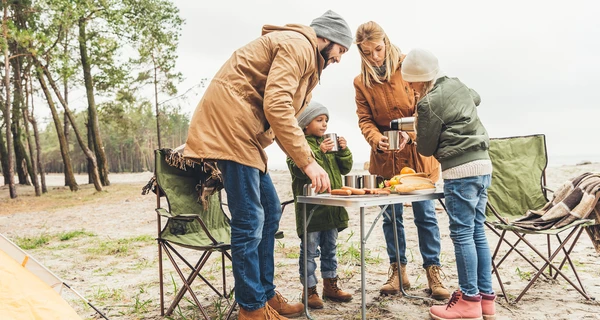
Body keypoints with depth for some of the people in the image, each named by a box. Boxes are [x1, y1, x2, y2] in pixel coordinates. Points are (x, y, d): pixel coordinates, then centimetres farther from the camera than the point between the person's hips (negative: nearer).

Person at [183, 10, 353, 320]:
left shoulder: (304, 55, 24)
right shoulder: (298, 45, -8)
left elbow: (282, 111, 19)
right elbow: (277, 106, -21)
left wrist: (308, 161, 9)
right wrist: (308, 161, -19)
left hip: (246, 131, 11)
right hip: (229, 122, -11)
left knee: (270, 212, 10)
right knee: (249, 221, -8)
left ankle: (266, 294, 20)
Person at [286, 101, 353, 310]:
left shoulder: (328, 142, 14)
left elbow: (345, 168, 12)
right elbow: (298, 169, -21)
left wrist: (344, 151, -5)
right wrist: (319, 152, -26)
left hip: (332, 208, 7)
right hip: (310, 208, -7)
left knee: (330, 248, 17)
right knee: (310, 250, 2)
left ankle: (330, 285, 29)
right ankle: (310, 290, 13)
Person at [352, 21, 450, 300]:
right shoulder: (361, 82, 2)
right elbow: (364, 120, -1)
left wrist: (409, 133, -25)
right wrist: (377, 139, -22)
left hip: (417, 153, -2)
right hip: (385, 158, 3)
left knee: (425, 213, 0)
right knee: (391, 215, 7)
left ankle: (433, 271, 11)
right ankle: (398, 271, 20)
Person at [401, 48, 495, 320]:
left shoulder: (428, 103, -12)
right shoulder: (457, 85, 12)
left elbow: (426, 148, -3)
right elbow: (476, 98, 37)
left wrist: (420, 133, 16)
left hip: (460, 170, -9)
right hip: (482, 164, 9)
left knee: (462, 233, -2)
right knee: (477, 231, 12)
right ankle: (486, 297, 19)